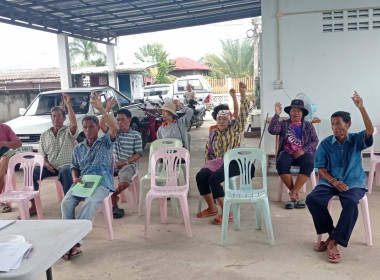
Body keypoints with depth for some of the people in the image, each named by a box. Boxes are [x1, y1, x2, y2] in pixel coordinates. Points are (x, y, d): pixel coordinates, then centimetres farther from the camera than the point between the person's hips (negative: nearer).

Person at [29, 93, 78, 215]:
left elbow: (74, 124, -22)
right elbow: (42, 154, 17)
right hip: (50, 167, 5)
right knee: (32, 172, -21)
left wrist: (68, 104, -26)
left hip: (66, 165, -4)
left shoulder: (68, 131, 3)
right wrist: (46, 164, -6)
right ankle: (34, 206, -13)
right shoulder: (44, 135, 16)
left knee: (65, 172, -40)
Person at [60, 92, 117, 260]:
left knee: (90, 202, -36)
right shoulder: (78, 148, 20)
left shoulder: (105, 142, 7)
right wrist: (75, 178, -1)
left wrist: (100, 109, -21)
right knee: (66, 202, -27)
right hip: (82, 182, 4)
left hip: (102, 183, -4)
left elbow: (114, 128, -12)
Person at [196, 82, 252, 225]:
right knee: (200, 176, -19)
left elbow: (243, 114, -8)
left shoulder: (235, 129, 4)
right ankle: (211, 207, -3)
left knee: (214, 179, -29)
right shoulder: (213, 134, 16)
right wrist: (208, 163, 5)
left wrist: (242, 94, -18)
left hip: (232, 163, -6)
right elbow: (208, 151, 22)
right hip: (216, 162, 6)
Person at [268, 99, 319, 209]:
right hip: (287, 152, 0)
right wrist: (277, 114, -14)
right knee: (281, 164, -34)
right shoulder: (283, 124, 13)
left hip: (304, 153, 0)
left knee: (308, 164, -35)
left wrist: (303, 150, -12)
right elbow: (272, 130, -6)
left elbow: (315, 141, 5)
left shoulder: (308, 126, 15)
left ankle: (293, 193, -28)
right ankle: (295, 195, -22)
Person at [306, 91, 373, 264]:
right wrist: (333, 181, -16)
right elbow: (321, 168, 3)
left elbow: (370, 131, -21)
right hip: (330, 181, 2)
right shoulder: (325, 144, 4)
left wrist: (361, 108, -29)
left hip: (353, 183, -2)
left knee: (351, 203, -36)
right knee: (312, 199, -26)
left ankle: (334, 242, -24)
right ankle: (331, 233, -4)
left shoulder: (356, 140, 1)